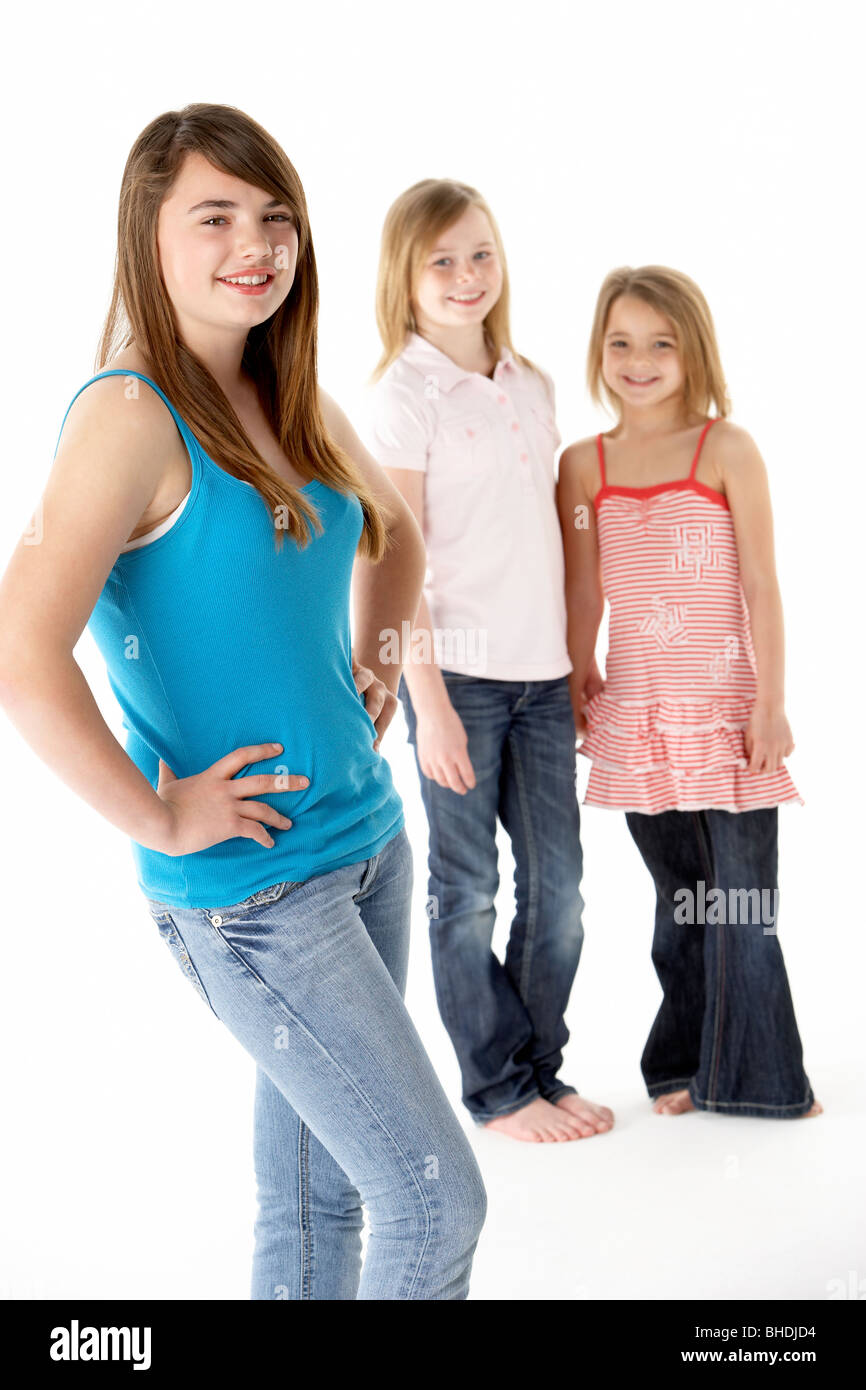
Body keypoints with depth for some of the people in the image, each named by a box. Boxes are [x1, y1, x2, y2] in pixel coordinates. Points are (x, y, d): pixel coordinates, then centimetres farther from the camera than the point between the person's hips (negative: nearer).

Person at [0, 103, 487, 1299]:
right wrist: (159, 820, -20)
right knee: (437, 1200, -1)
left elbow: (394, 531, 28)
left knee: (320, 1196, 18)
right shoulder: (132, 414, -16)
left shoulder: (295, 400, 7)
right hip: (250, 891, -7)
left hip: (370, 838, 7)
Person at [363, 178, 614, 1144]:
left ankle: (541, 1069, 26)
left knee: (558, 886, 10)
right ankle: (495, 1089, 20)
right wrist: (429, 702, -14)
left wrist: (576, 662, 12)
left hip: (541, 671, 6)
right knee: (467, 891, 5)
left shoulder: (531, 385, 12)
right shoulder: (403, 393, -6)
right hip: (456, 672, -6)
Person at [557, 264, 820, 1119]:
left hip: (725, 708, -3)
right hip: (634, 715, 3)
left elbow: (760, 585, -4)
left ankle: (755, 1075, 17)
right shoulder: (583, 465, 6)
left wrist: (771, 703, -8)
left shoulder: (726, 449, -3)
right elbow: (582, 596, 10)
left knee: (741, 901, 1)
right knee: (679, 901, 13)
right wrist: (575, 692, 9)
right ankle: (686, 1067, 27)